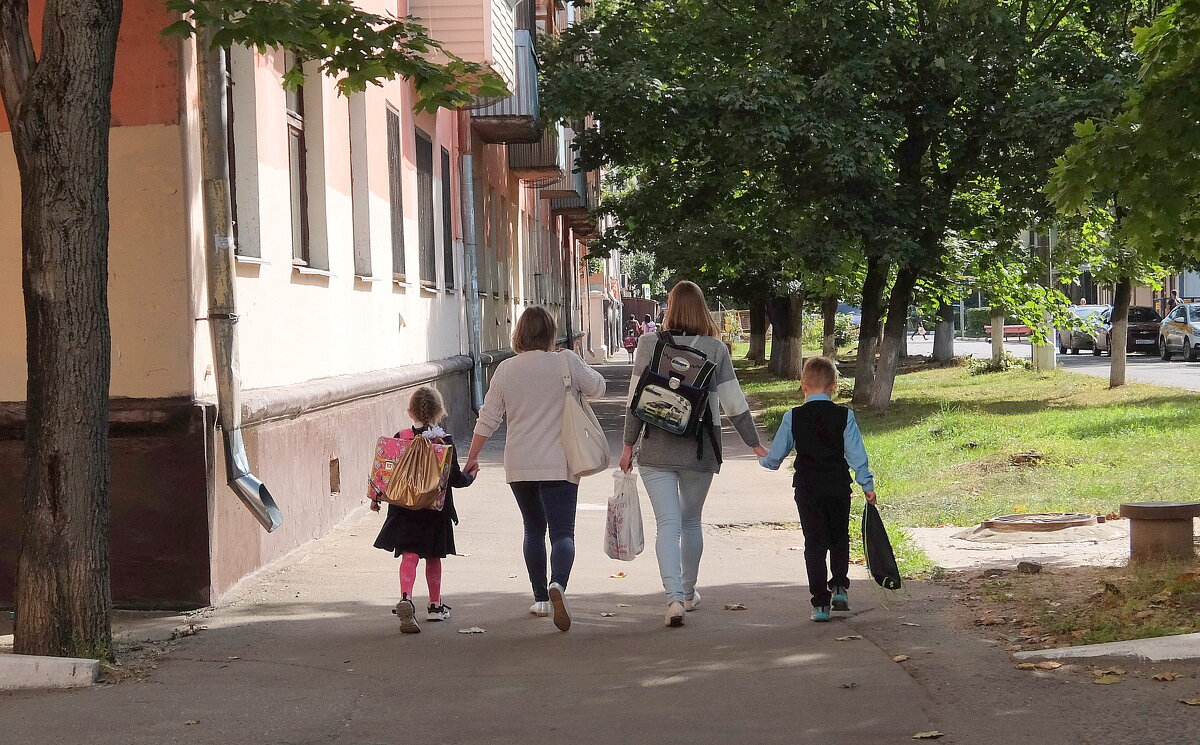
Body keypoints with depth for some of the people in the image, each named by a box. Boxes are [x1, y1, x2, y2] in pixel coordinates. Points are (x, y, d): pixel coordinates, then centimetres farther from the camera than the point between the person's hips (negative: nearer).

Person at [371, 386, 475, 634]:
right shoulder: (445, 441, -8)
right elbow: (455, 478, -8)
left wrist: (376, 497, 13)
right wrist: (470, 476, 13)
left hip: (405, 509, 0)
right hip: (436, 510, 0)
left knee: (409, 555, -4)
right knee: (433, 557, 15)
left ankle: (406, 598, -28)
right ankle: (435, 606, 23)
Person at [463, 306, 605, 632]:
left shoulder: (506, 370, 0)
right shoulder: (567, 362, -6)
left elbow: (488, 418, 5)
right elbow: (597, 388, 9)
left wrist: (472, 457, 15)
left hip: (519, 466, 3)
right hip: (558, 464, -3)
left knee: (533, 529, 19)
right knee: (562, 532, -5)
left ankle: (541, 598, 22)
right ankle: (557, 584, -33)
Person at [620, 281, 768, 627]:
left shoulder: (650, 345, -4)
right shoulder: (716, 349, -2)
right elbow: (734, 403, 0)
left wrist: (628, 445, 5)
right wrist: (754, 443, 10)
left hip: (657, 448, -1)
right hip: (701, 449, 1)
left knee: (668, 523, -4)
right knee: (691, 521, 19)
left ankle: (674, 597, -20)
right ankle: (689, 592, 32)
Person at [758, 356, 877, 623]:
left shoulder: (792, 418, -5)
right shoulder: (844, 416, -5)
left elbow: (775, 456, 3)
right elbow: (856, 454, -4)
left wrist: (763, 460, 25)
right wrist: (867, 485, 5)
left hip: (807, 488, 0)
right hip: (838, 486, 0)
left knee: (814, 543, 4)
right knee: (840, 538, 21)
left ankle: (820, 603, 1)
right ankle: (839, 586, 14)